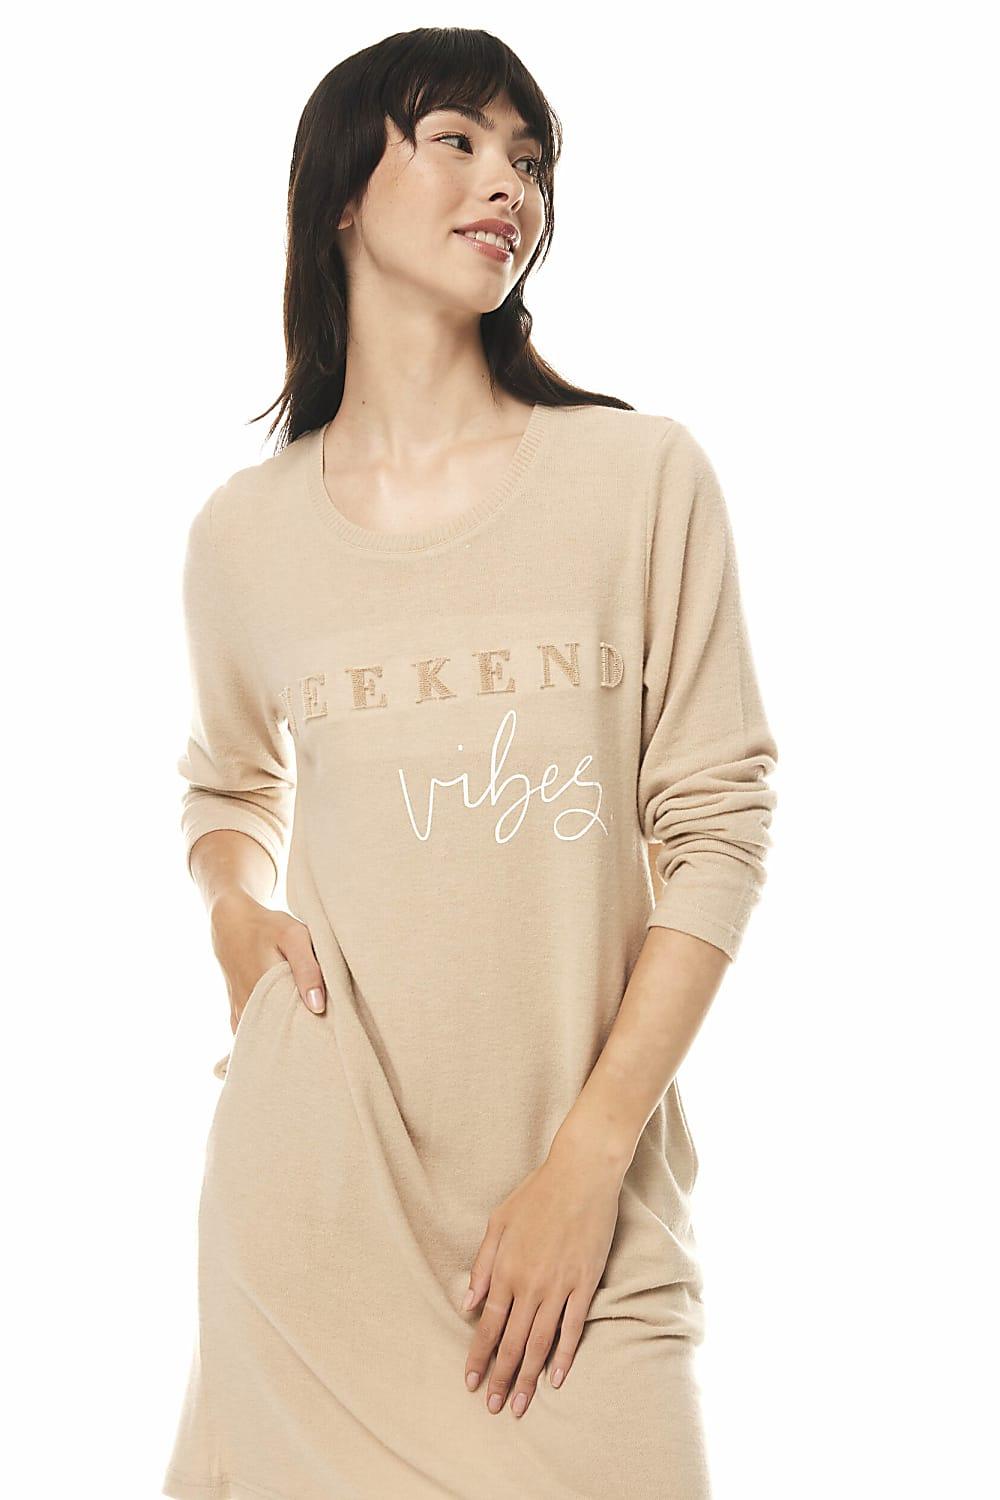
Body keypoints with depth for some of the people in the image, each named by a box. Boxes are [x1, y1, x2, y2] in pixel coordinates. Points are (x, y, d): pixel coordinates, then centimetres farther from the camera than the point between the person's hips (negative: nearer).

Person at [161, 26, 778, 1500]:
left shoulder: (644, 476, -1)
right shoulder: (245, 532, 4)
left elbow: (717, 822, -3)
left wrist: (588, 1164, -9)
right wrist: (237, 907, 0)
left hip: (586, 1174, -1)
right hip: (322, 1176, 1)